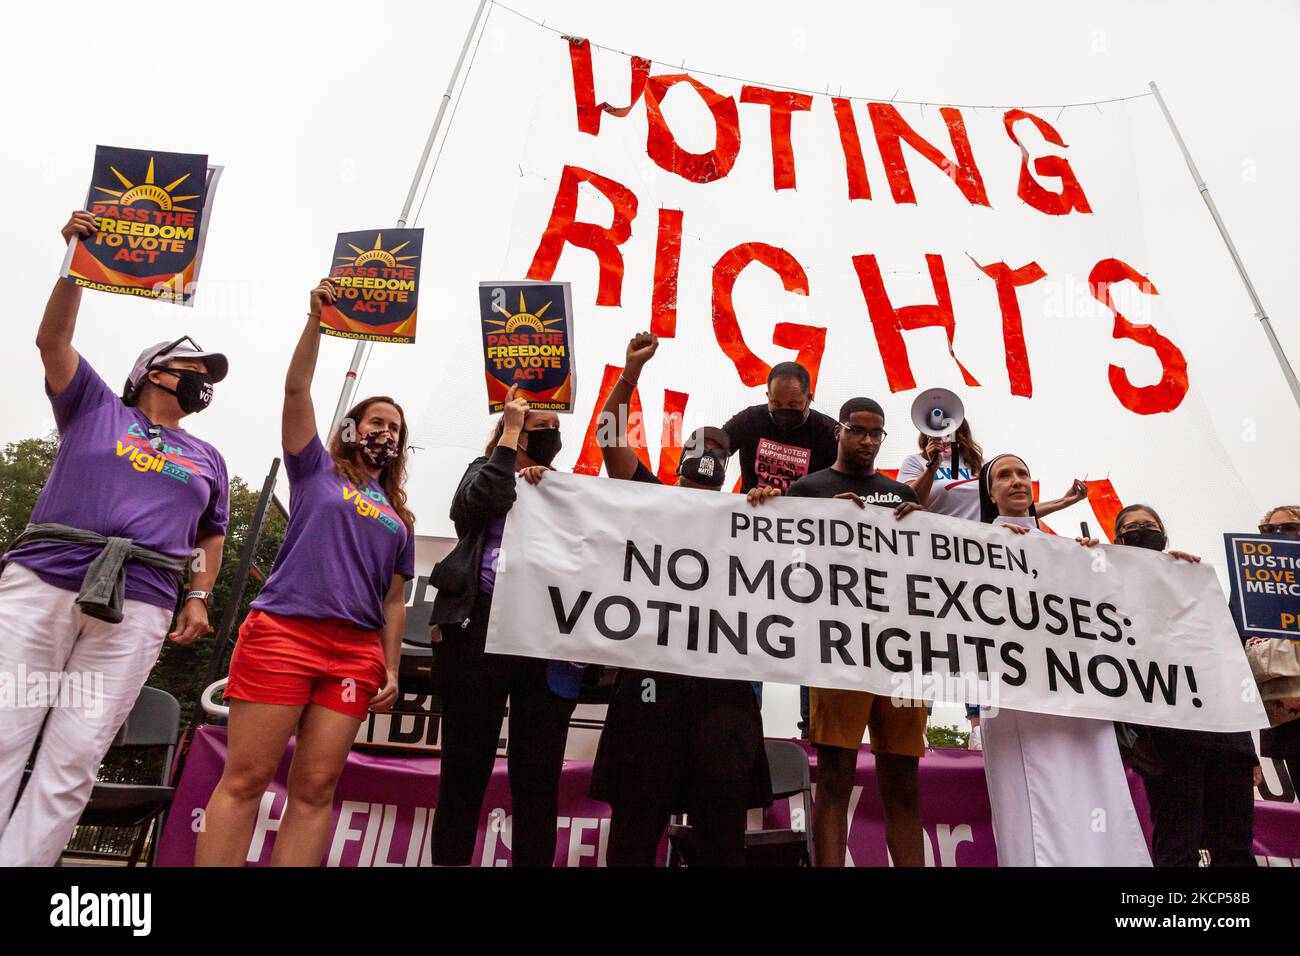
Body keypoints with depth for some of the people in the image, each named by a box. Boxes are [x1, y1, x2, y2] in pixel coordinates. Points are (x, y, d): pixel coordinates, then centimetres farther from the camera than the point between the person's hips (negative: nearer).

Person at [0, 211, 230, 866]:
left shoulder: (207, 459, 22)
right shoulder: (96, 409, 17)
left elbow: (211, 538, 24)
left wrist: (198, 598, 8)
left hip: (137, 610, 2)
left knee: (71, 765, -4)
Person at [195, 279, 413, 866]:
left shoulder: (399, 520, 20)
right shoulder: (317, 471, 13)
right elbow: (295, 389, 2)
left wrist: (392, 668, 8)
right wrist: (316, 319, -4)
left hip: (357, 652, 3)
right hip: (283, 630, -3)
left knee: (315, 787, -1)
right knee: (245, 778, -4)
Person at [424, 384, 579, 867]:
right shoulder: (486, 470, 17)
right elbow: (482, 502, -5)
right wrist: (508, 431, 4)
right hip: (482, 625, -1)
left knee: (538, 776, 4)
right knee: (464, 768, 4)